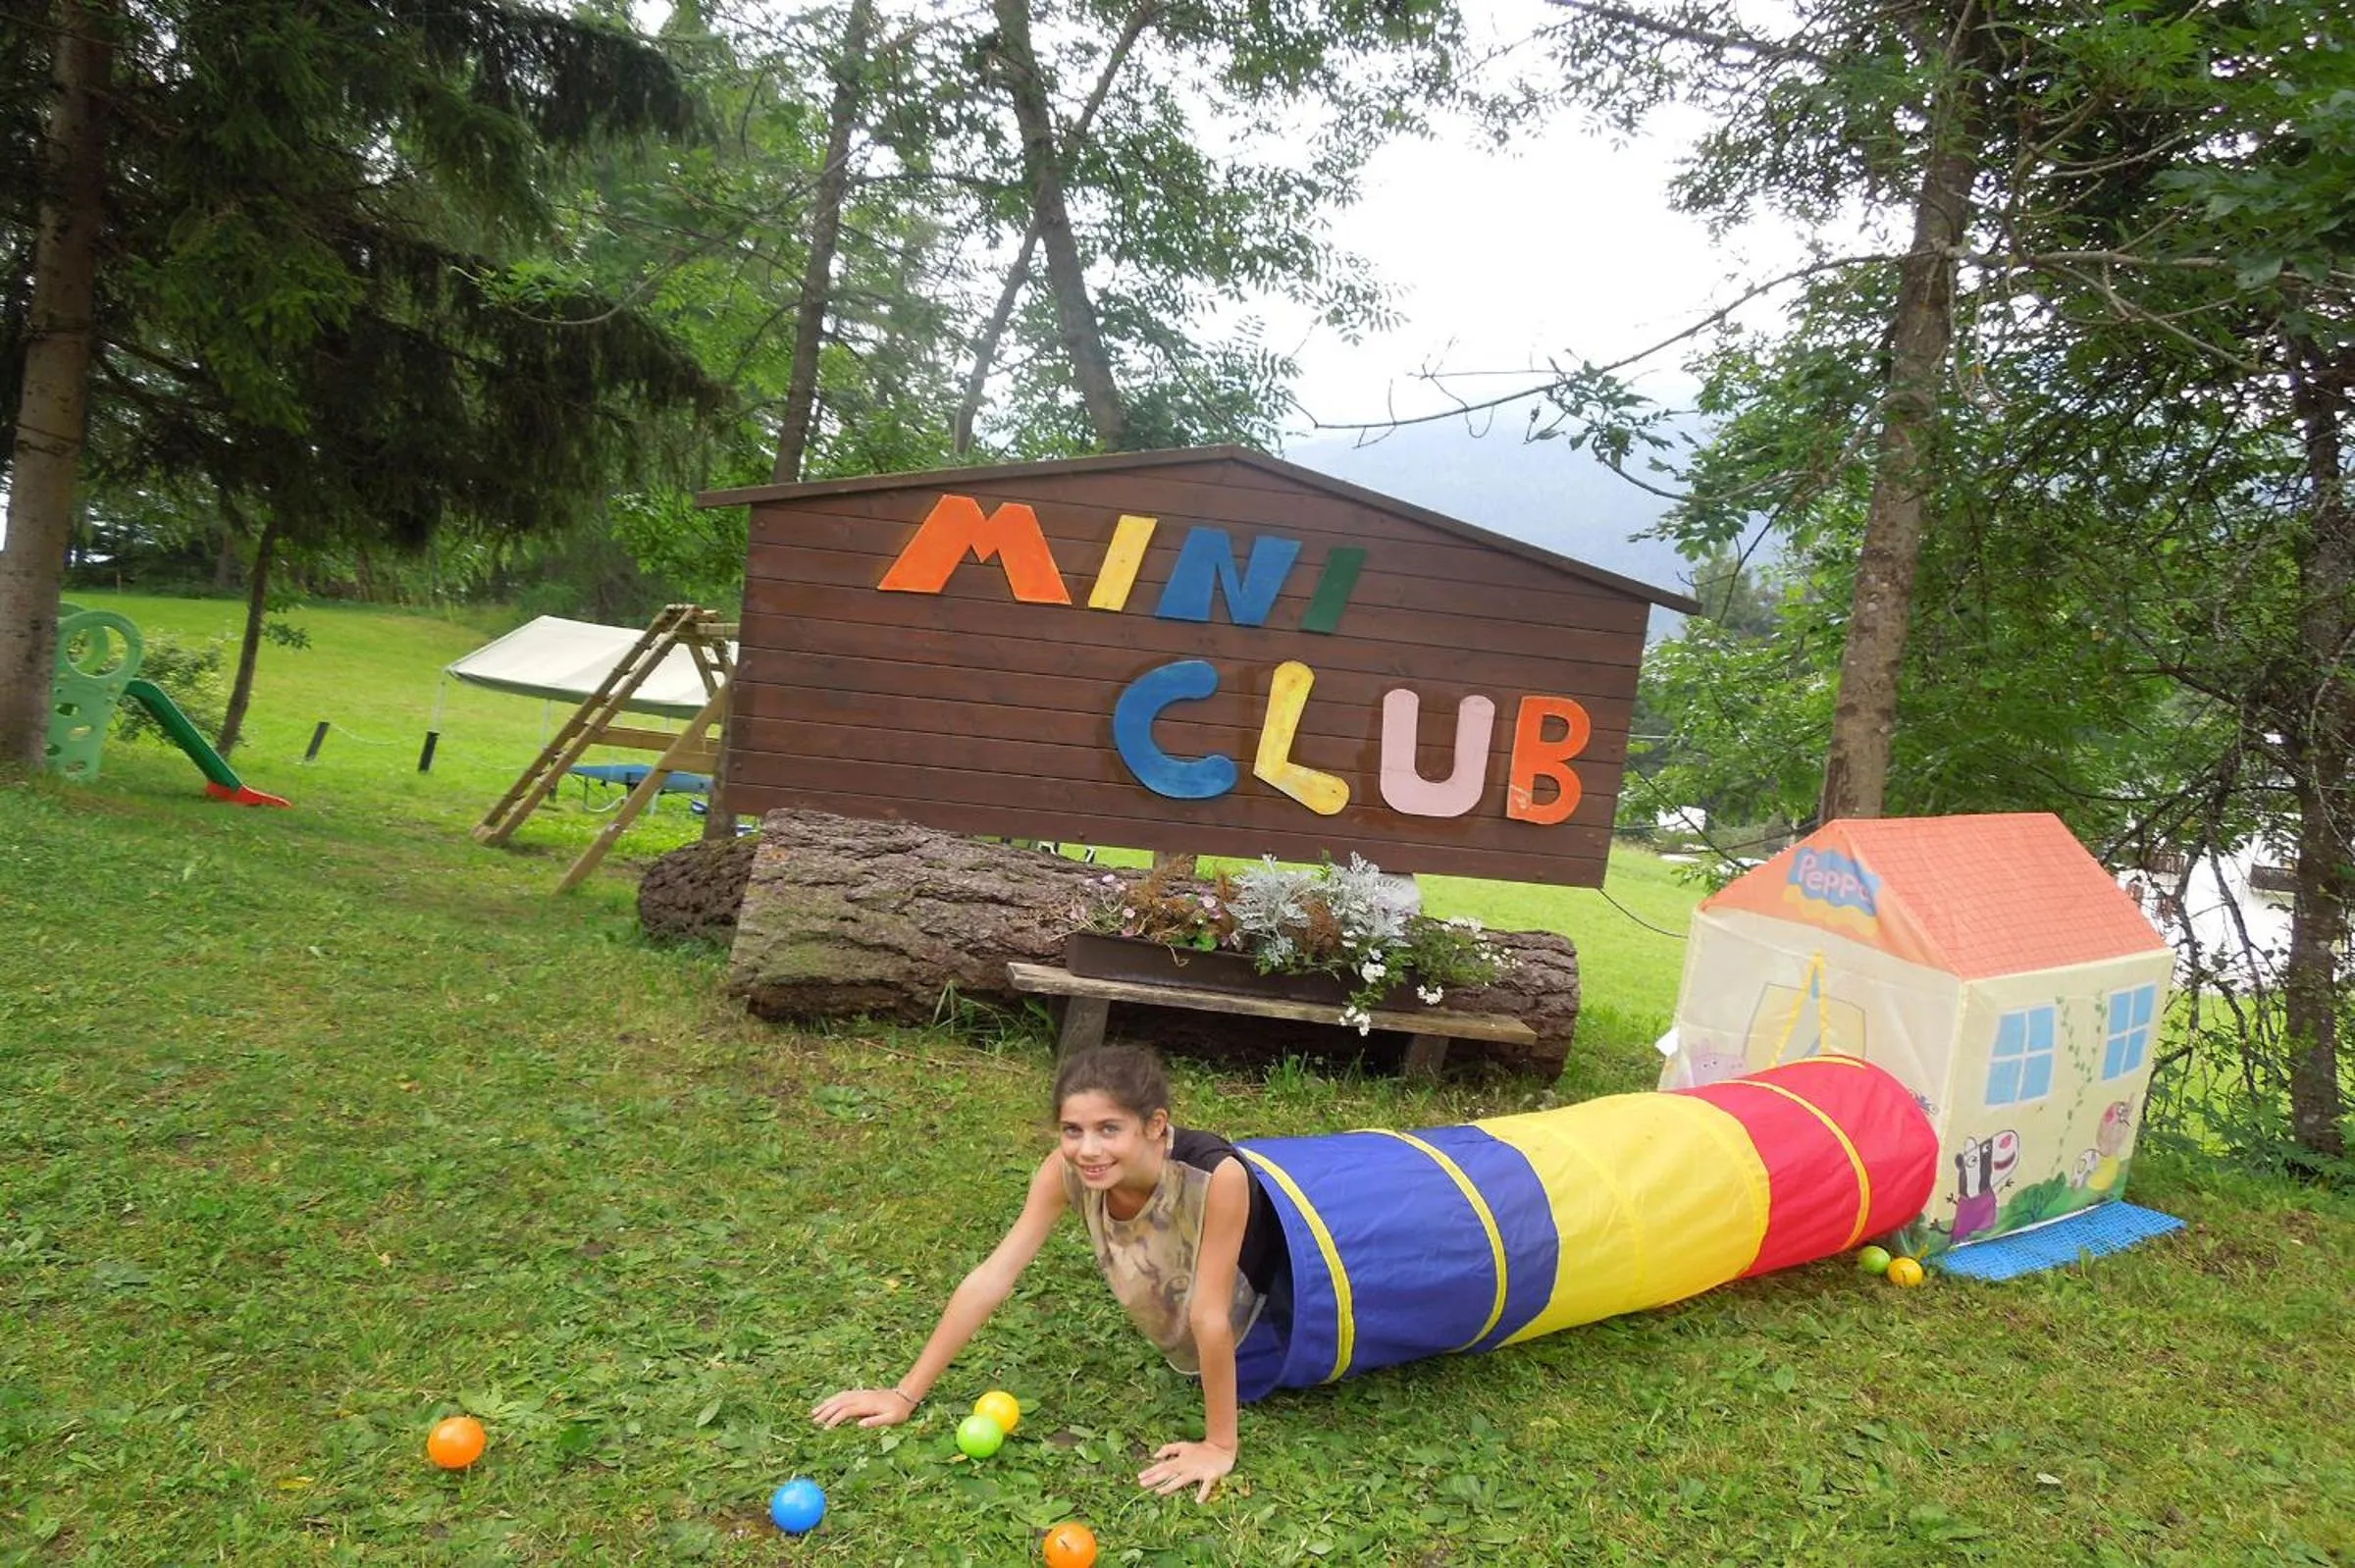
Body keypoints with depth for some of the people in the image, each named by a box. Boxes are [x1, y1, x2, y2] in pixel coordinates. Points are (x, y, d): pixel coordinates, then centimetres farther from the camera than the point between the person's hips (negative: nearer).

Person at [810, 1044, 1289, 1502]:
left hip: (1271, 1271, -4)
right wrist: (907, 1394, -23)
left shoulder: (1217, 1175, -46)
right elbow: (992, 1277, -27)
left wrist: (1220, 1445, -27)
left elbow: (1210, 1318, -38)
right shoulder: (1067, 1169, -32)